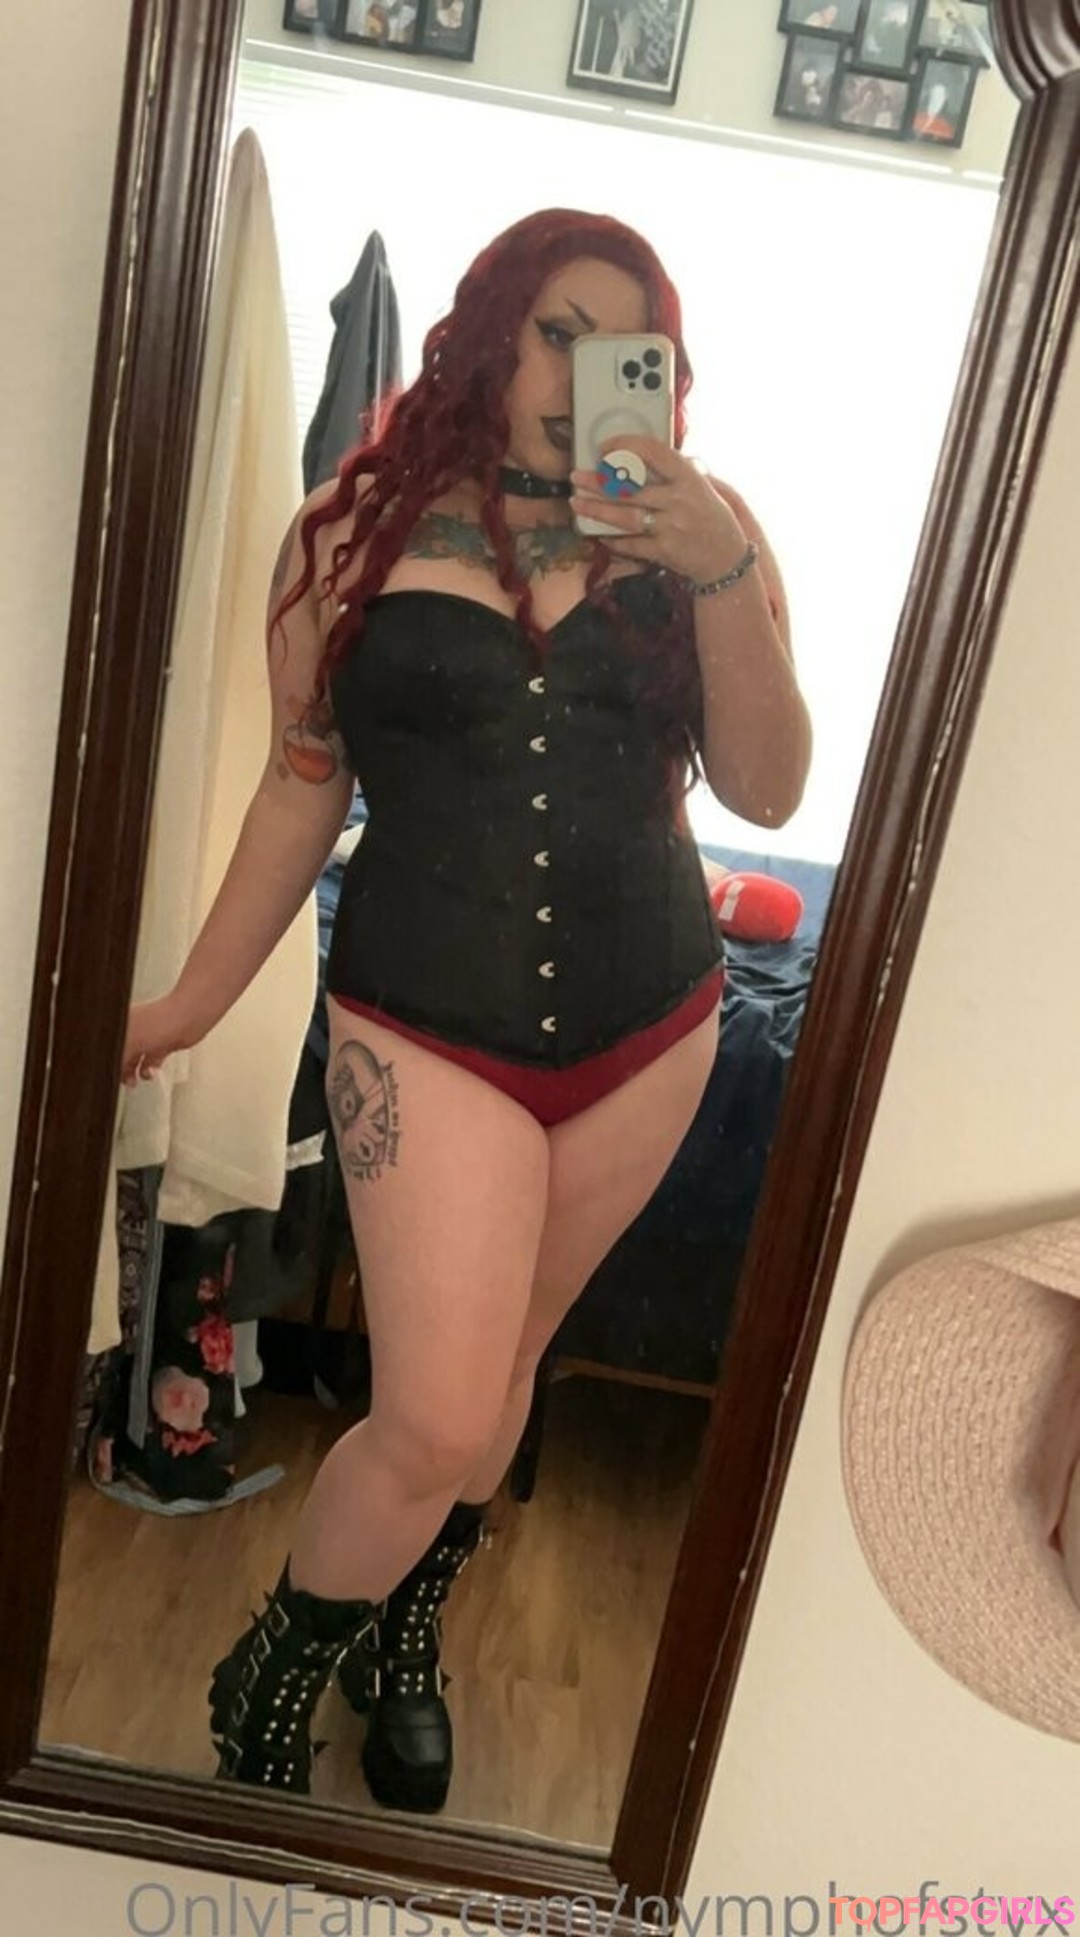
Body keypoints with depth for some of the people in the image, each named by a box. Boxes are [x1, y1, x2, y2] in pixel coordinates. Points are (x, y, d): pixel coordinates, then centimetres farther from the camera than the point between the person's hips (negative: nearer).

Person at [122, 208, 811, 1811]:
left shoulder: (694, 532, 2)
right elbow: (305, 783, 6)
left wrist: (724, 573, -19)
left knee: (502, 1359, 15)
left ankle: (402, 1640, 45)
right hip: (428, 1024, -2)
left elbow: (768, 792, -5)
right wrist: (197, 1000, 10)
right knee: (434, 1420, -8)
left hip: (646, 1028, 3)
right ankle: (272, 1675, 27)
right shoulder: (359, 533, -1)